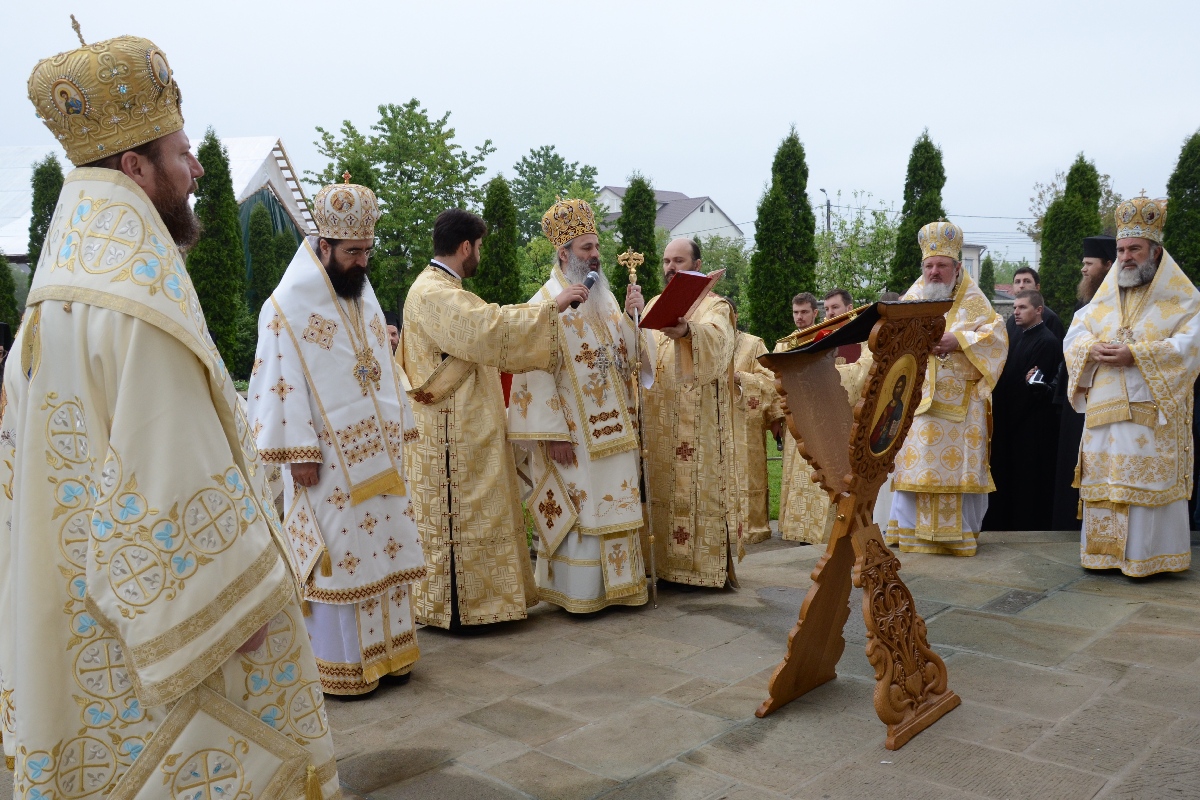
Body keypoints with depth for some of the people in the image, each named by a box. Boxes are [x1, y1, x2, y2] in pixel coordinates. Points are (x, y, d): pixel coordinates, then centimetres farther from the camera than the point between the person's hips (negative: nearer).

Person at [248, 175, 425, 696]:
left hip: (376, 455, 7)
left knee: (381, 549, 11)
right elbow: (279, 383, -13)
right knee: (337, 557, -1)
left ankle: (382, 651, 24)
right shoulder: (288, 306, -10)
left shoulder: (364, 297, 12)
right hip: (329, 460, -7)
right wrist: (299, 454, -16)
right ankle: (336, 666, 12)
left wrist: (400, 429, 14)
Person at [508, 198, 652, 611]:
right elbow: (537, 373, -15)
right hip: (573, 433, -7)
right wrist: (553, 433, -19)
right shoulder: (546, 305, -10)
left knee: (613, 506, 11)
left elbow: (625, 357, 12)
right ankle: (577, 592, 10)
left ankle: (614, 584, 22)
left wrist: (633, 317, -4)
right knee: (576, 510, -2)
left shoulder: (605, 298, 12)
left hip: (611, 430, 7)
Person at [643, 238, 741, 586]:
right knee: (661, 488, 6)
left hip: (698, 418, -5)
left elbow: (716, 339, -23)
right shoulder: (655, 305, 18)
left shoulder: (714, 305, 1)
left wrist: (688, 331, -42)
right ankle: (666, 560, 14)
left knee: (698, 486, -4)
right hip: (659, 417, 5)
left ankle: (706, 564, 3)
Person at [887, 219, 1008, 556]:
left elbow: (996, 335, -4)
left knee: (961, 462, -2)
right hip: (917, 396, 2)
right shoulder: (912, 298, 12)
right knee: (914, 461, -2)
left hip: (961, 399, -1)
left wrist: (959, 341, -17)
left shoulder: (973, 300, 6)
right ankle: (910, 531, 6)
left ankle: (961, 533, 7)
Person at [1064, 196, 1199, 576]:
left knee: (1149, 483, -5)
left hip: (1154, 413, -4)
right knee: (1104, 483, 6)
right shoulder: (1104, 299, 17)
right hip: (1105, 413, 5)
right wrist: (1091, 349, -11)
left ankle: (1146, 556, 4)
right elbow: (1074, 334, 12)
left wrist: (1136, 355, -19)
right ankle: (1105, 552, 14)